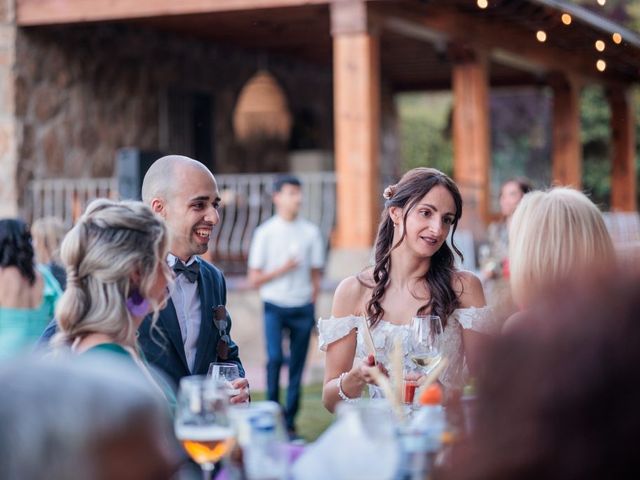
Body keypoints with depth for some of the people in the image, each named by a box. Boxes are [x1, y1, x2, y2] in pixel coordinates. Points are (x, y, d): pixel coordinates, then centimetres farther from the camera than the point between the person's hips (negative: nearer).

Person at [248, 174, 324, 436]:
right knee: (274, 358, -17)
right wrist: (282, 270, -12)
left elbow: (316, 274, 11)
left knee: (297, 365, 3)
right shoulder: (265, 233, -1)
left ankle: (289, 421, 11)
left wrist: (312, 306, 4)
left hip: (302, 307, 2)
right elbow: (254, 278, 1)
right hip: (275, 306, -2)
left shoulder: (311, 232, 5)